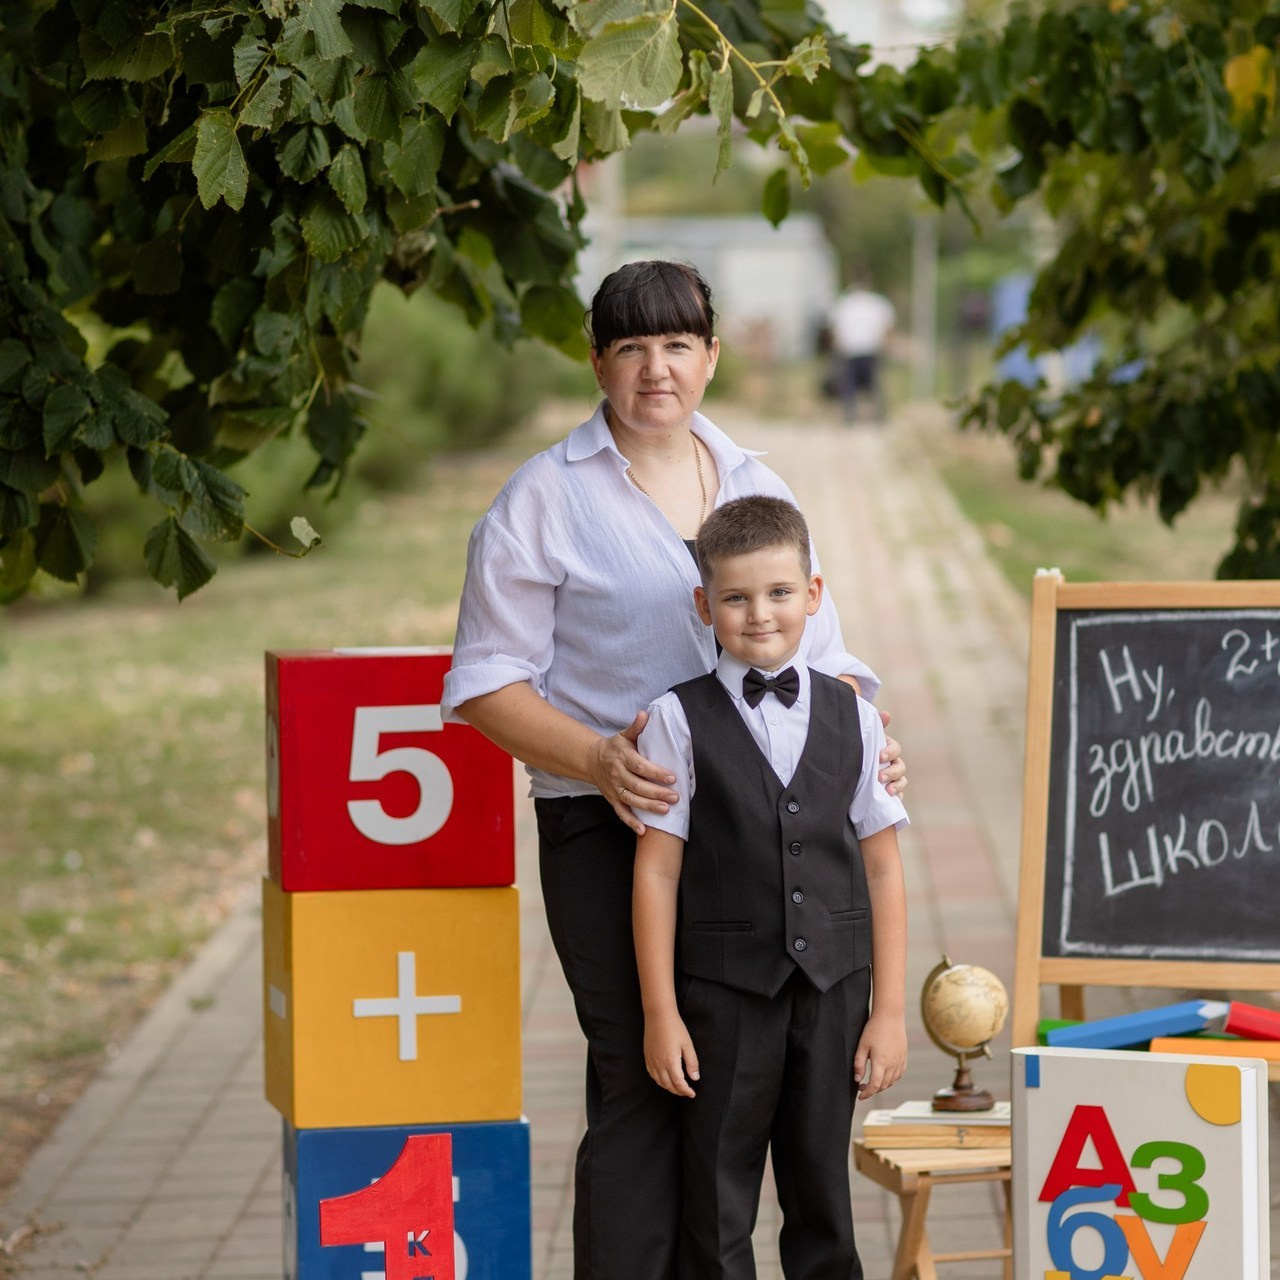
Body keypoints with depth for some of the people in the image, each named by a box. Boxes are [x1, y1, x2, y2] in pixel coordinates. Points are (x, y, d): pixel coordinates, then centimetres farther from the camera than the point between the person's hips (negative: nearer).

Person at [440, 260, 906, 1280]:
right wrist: (596, 758, -20)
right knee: (644, 1088, -11)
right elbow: (486, 684, -3)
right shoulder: (545, 498, 0)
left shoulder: (755, 487, 15)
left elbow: (815, 651, 20)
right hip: (610, 831, -5)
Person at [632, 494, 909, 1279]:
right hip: (724, 989, -2)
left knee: (822, 1192, 10)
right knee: (719, 1200, 5)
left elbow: (882, 867, 6)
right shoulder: (680, 720, -4)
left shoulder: (853, 718, 4)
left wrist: (890, 1009, 2)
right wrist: (660, 1013, -6)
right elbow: (657, 868, -4)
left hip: (832, 987, 2)